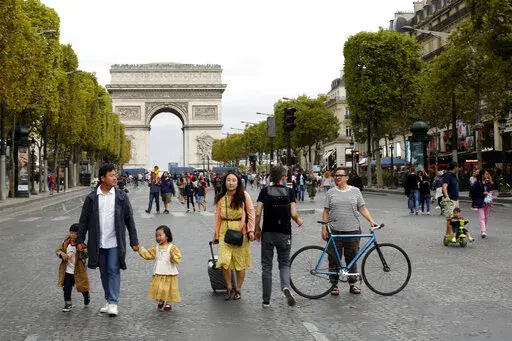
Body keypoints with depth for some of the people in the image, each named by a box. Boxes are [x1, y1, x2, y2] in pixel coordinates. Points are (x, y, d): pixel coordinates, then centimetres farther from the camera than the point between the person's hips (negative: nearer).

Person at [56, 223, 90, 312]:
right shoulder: (66, 243, -3)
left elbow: (85, 255, -29)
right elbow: (58, 250, 6)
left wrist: (82, 251, -50)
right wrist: (62, 254, -16)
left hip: (79, 271, -3)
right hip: (68, 271, 3)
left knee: (82, 286, 12)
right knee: (67, 287, 4)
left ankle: (86, 297, 43)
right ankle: (68, 304, 20)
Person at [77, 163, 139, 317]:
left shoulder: (121, 196, -2)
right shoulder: (91, 198, 0)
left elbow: (129, 220, 0)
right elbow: (84, 220, 6)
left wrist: (134, 241, 0)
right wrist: (80, 240, 3)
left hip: (115, 242, -2)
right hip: (98, 243, 2)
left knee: (114, 271, -5)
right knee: (104, 273, 11)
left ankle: (113, 303, 1)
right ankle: (108, 301, 23)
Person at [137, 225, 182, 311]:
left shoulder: (172, 247, -8)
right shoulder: (156, 248, 6)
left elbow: (178, 259, -12)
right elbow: (148, 254, 5)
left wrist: (173, 256, -31)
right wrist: (140, 249, -4)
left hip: (169, 273, -3)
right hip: (158, 274, 3)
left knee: (168, 289, 5)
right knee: (158, 288, 3)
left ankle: (168, 303, 22)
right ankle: (160, 301, 26)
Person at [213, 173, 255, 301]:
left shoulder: (244, 195, -3)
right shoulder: (220, 198, 4)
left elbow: (251, 213, 1)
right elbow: (218, 216, 10)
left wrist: (251, 230, -6)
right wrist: (216, 234, 12)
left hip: (240, 231, -2)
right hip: (225, 231, 2)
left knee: (240, 262, 5)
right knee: (224, 261, -10)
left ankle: (238, 289, 22)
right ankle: (229, 288, 10)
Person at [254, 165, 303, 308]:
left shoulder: (265, 191, -1)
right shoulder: (289, 192, -3)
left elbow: (258, 213, -6)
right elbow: (293, 214, -9)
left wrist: (257, 229, 8)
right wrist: (298, 221, 13)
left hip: (267, 233, 1)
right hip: (284, 233, 0)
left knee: (266, 266, 9)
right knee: (284, 263, 14)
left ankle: (266, 300, 11)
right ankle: (286, 286, -15)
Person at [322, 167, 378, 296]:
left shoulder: (355, 191, 7)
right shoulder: (331, 192, 7)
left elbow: (362, 208, 4)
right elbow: (326, 212, 7)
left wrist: (371, 221, -8)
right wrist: (324, 228, 0)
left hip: (353, 230, 0)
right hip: (334, 231, 0)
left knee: (352, 258, 7)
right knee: (334, 259, 3)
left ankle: (352, 284, 18)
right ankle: (334, 285, 13)